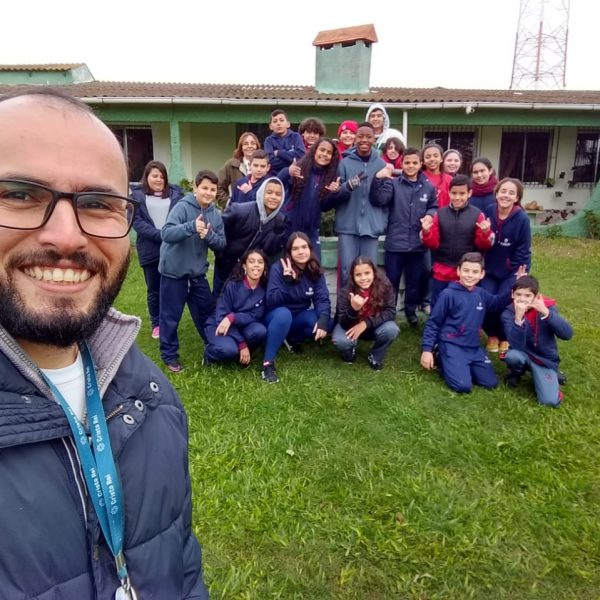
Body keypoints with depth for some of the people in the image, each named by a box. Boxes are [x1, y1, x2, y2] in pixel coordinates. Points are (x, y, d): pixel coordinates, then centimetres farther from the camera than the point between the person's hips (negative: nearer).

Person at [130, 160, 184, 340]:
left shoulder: (175, 192, 8)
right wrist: (160, 235, -17)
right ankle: (156, 324, 24)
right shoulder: (137, 195, 3)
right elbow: (137, 222, -6)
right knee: (154, 289, 10)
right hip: (150, 250, 0)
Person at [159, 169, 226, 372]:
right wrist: (192, 226, -41)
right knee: (171, 316, 6)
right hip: (174, 271, -5)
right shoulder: (183, 207, -16)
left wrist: (208, 235, -20)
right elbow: (166, 233, -27)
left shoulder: (216, 214, 2)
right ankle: (169, 355, 22)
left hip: (198, 272, 5)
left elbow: (221, 244, 1)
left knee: (207, 312, 16)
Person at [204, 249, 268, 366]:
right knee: (229, 349, -35)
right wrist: (242, 344, -24)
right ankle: (210, 352, 1)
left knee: (260, 331, -29)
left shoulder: (264, 289, -9)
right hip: (219, 325, -4)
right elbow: (221, 316, -19)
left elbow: (255, 316, -12)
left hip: (241, 326, 4)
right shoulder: (232, 285, -18)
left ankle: (241, 355, 0)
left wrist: (233, 317, -31)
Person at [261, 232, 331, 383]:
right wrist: (287, 280, -39)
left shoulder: (315, 271, -7)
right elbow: (271, 302, -26)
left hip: (298, 318, 5)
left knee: (327, 324, -22)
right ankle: (268, 363, -30)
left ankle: (293, 339, 6)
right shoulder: (278, 268, -19)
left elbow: (322, 299, -15)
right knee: (284, 313, -39)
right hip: (278, 317, -4)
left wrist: (323, 319, -34)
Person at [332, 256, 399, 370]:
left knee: (391, 329, -30)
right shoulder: (346, 292, -25)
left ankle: (375, 357, 0)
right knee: (340, 340, -32)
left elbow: (391, 312, -21)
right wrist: (353, 309, -47)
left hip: (374, 327, 1)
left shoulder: (384, 285, -23)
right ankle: (350, 353, 7)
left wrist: (366, 323, -32)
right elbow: (344, 323, -25)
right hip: (352, 327, -1)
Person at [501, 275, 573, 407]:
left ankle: (552, 376, 16)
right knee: (512, 355, -35)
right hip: (523, 356, 0)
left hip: (545, 359, 0)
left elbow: (567, 334, -25)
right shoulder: (508, 313, -16)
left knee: (550, 401, -18)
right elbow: (517, 346, -29)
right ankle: (516, 373, 2)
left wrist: (545, 312, -35)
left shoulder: (547, 307, -12)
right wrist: (518, 317, -40)